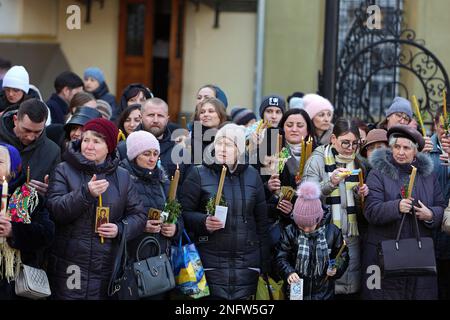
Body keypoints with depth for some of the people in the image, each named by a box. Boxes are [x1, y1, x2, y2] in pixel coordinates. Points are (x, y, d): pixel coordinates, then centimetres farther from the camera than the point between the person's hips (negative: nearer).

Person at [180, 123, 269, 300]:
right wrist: (204, 221, -18)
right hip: (211, 262, -2)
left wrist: (264, 263, 10)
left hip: (247, 263, 2)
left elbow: (262, 221, 13)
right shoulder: (199, 174, 3)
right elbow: (184, 213, 2)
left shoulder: (252, 175, 12)